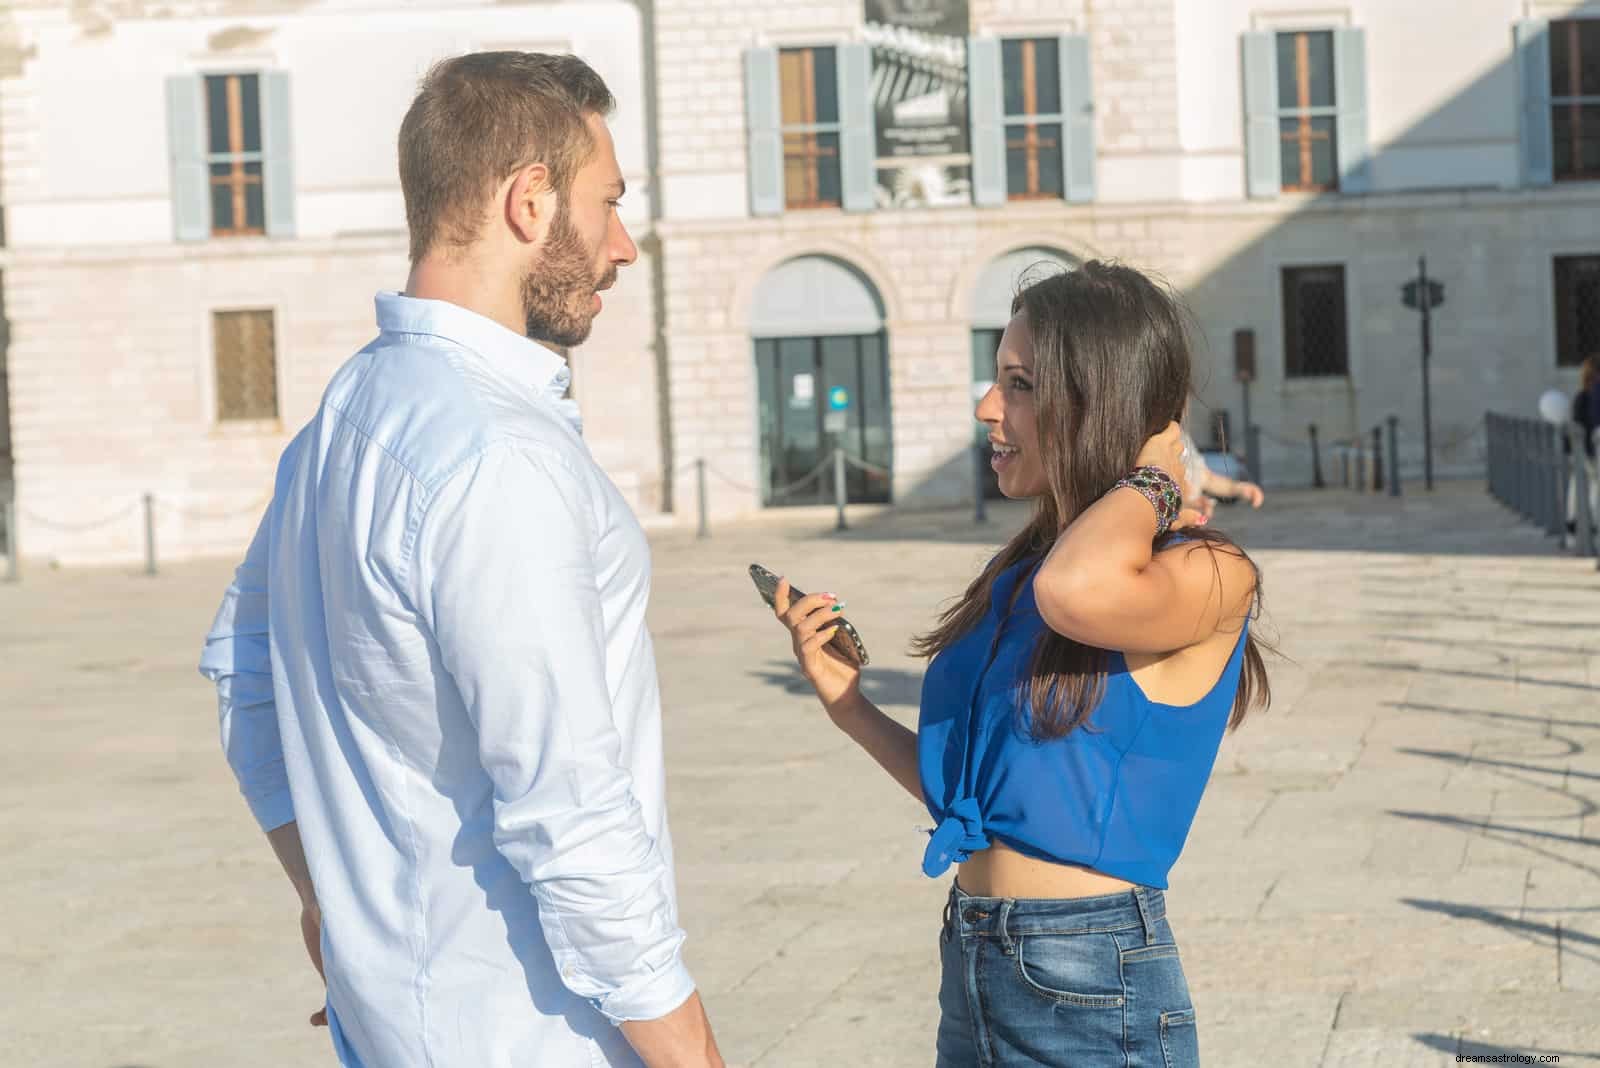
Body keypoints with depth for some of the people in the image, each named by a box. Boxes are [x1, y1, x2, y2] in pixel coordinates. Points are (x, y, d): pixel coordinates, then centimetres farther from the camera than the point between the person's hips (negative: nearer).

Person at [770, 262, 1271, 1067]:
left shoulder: (1208, 578, -12)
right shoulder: (1018, 574, 9)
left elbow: (1080, 590, -35)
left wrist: (1152, 475, -16)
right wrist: (850, 708, 2)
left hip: (1095, 997, -7)